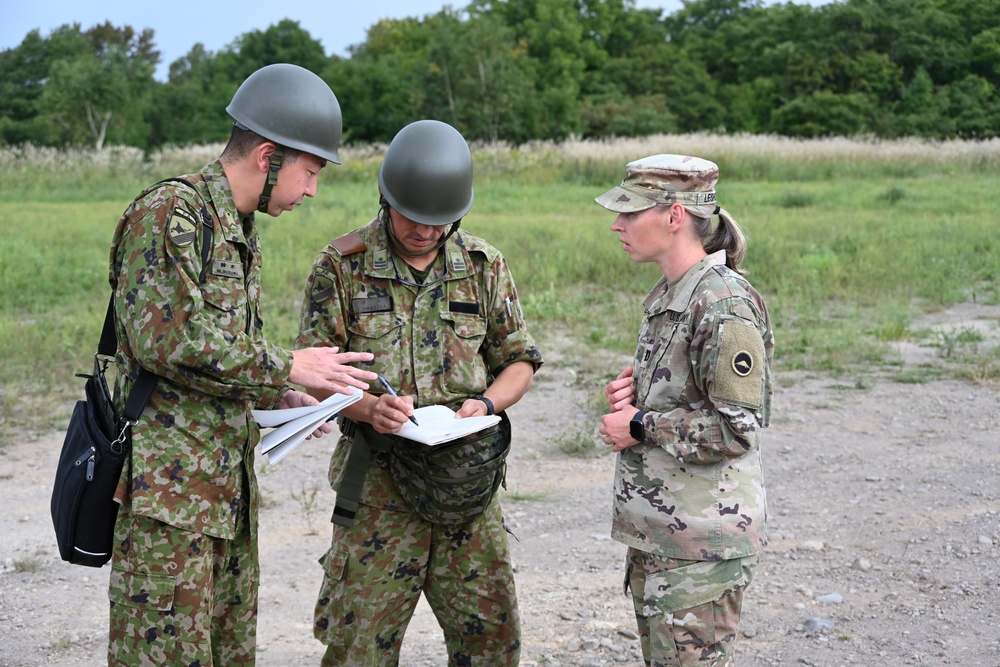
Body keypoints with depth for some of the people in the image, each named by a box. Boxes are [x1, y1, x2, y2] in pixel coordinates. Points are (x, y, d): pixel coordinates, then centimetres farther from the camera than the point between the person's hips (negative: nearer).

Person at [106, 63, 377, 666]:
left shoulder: (241, 230, 17)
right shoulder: (170, 213, -13)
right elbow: (167, 340, -23)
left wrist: (280, 399, 7)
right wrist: (286, 367, -16)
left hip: (229, 490, 9)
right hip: (168, 485, -9)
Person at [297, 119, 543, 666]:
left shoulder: (484, 265, 5)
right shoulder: (341, 266, -4)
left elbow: (518, 360, 11)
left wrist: (485, 404, -10)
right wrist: (369, 408, -22)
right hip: (378, 485, -2)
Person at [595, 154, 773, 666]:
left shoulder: (724, 304, -19)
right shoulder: (667, 296, 10)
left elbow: (738, 428, -22)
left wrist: (640, 427, -14)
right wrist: (631, 395, 2)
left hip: (701, 543, -10)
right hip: (655, 529, 10)